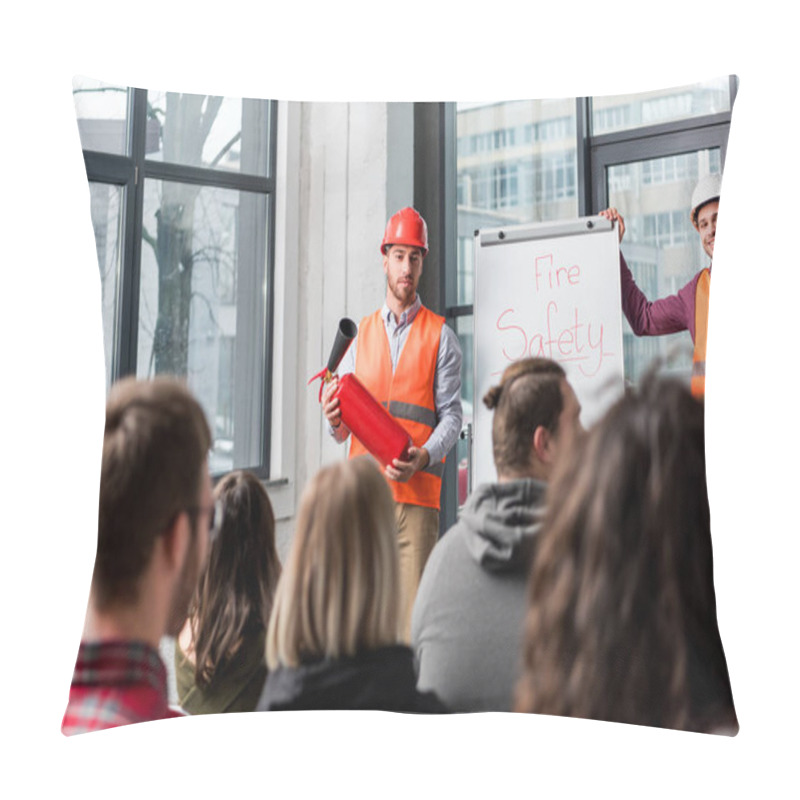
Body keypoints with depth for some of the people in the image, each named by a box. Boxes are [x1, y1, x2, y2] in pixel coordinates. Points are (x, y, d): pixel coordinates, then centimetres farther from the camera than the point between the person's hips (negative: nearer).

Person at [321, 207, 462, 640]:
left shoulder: (440, 336, 9)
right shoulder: (360, 334, 18)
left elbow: (451, 414, 0)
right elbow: (342, 430, 16)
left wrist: (424, 456, -18)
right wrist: (335, 418, -8)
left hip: (417, 491, -2)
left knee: (415, 613, -8)